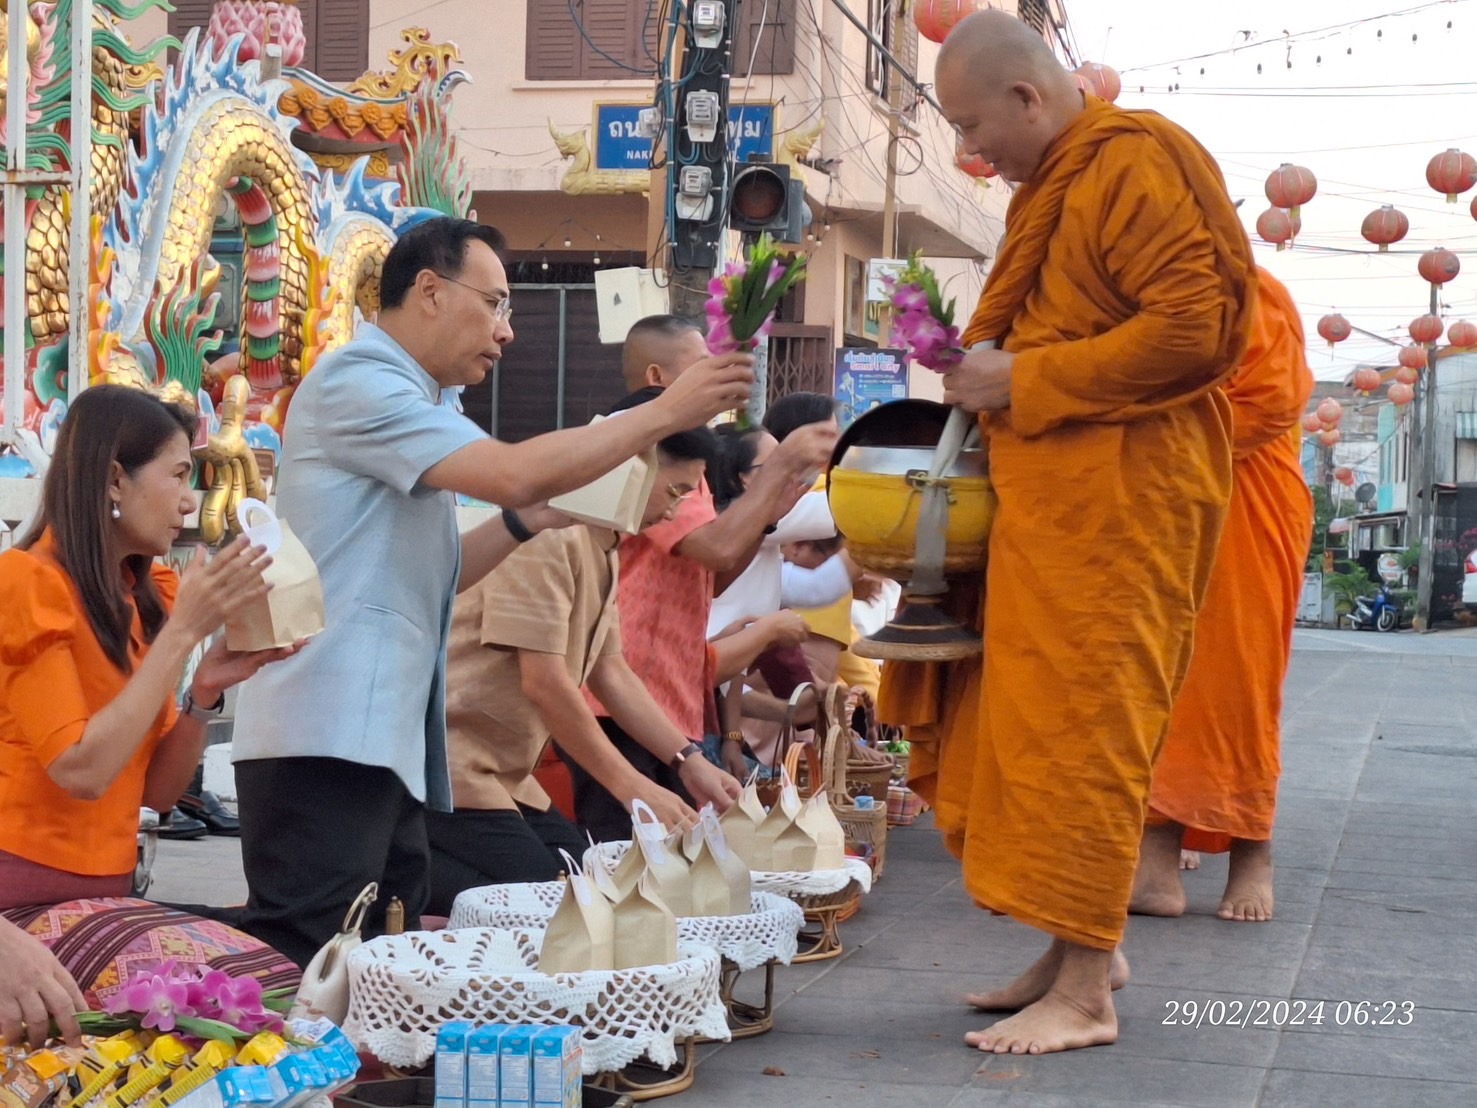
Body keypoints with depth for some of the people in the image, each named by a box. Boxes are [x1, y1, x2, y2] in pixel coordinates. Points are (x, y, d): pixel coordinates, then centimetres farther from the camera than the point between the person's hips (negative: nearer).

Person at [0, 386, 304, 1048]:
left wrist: (205, 688, -5)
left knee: (288, 995, -15)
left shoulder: (139, 601, 11)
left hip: (101, 897, 7)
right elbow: (82, 771, -19)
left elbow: (157, 791, 11)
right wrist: (184, 630, -16)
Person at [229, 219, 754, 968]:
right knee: (301, 975, -10)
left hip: (381, 740, 10)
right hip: (327, 740, -10)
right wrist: (666, 412, -14)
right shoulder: (357, 383, -10)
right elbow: (512, 473, -22)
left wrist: (533, 520, 7)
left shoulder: (401, 404, 21)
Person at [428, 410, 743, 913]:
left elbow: (609, 672, 16)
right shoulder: (550, 532, -18)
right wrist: (632, 787, -17)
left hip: (501, 772, 11)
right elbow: (544, 682, -21)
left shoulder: (603, 547, 14)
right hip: (447, 757, -11)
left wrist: (688, 762, 7)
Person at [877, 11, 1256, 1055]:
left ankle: (1085, 991, -1)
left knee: (1083, 729, -7)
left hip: (1121, 496, -9)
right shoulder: (1056, 185, 19)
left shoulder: (1137, 163, -11)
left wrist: (1027, 380, -15)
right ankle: (1084, 945, 20)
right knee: (1042, 721, 10)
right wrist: (991, 378, 11)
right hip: (1051, 494, 9)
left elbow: (1191, 332, -19)